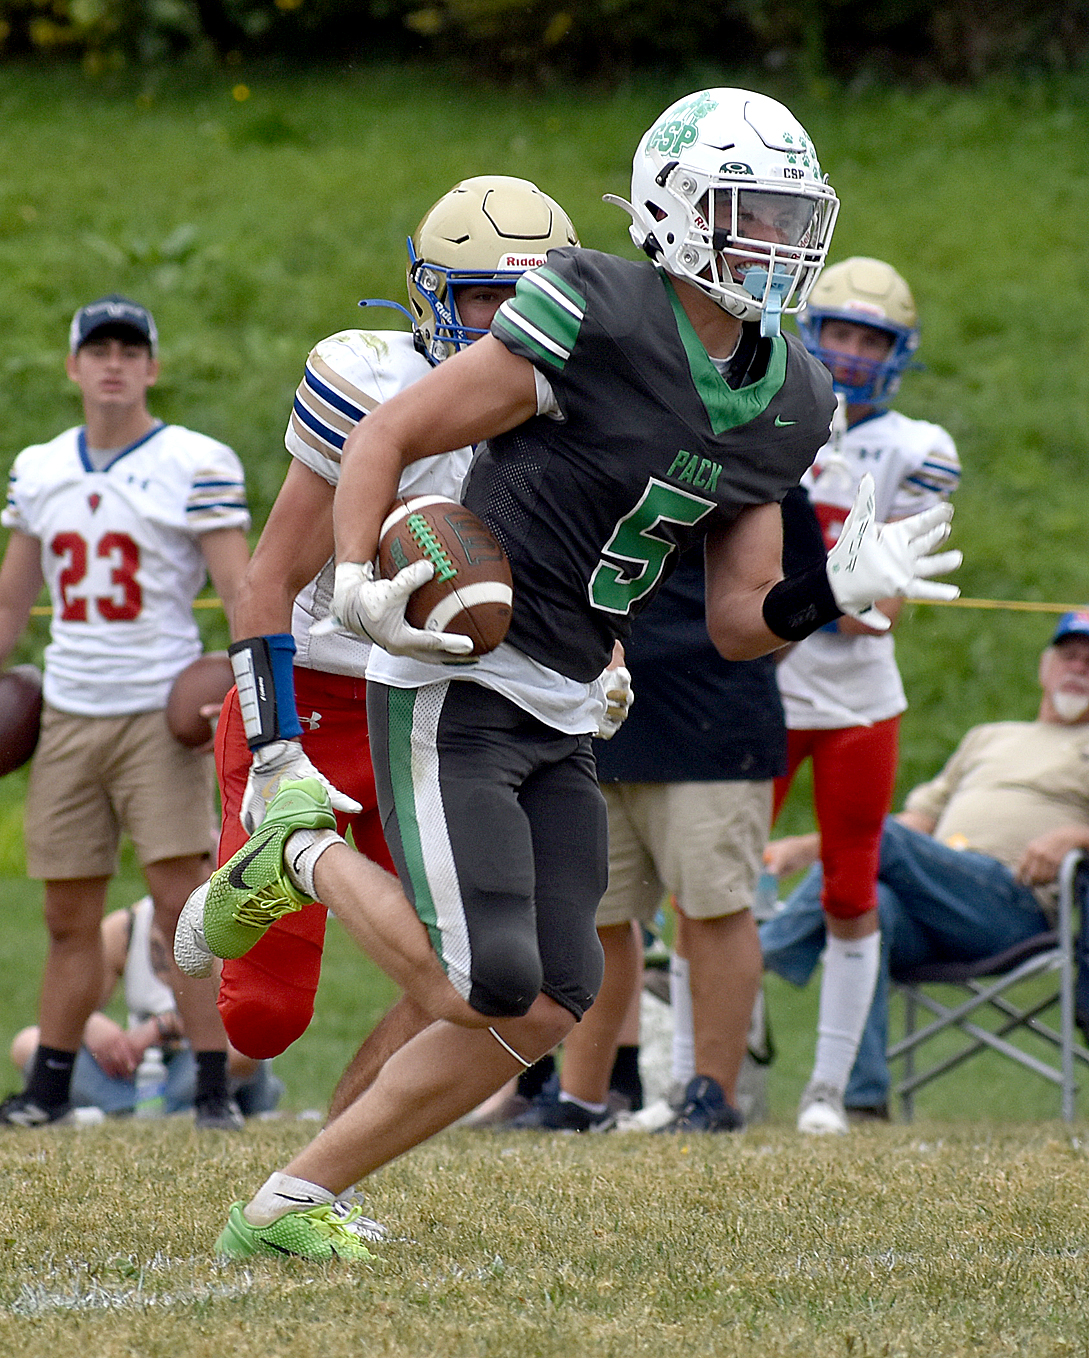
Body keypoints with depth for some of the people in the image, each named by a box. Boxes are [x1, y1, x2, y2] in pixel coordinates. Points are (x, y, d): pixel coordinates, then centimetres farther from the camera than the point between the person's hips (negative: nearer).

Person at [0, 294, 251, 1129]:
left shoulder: (197, 465, -4)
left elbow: (240, 590, -9)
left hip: (160, 712, -5)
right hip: (68, 715, 5)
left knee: (183, 901, -11)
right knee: (69, 918, 7)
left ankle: (215, 1088, -9)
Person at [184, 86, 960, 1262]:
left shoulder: (786, 406, 7)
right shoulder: (596, 321, -15)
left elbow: (738, 624, 11)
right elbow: (385, 438, -9)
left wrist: (840, 592, -8)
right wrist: (359, 589, -22)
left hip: (561, 718, 8)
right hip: (451, 690, -8)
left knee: (544, 1011, 1)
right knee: (486, 987, -18)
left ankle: (284, 1208, 11)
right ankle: (304, 855, 11)